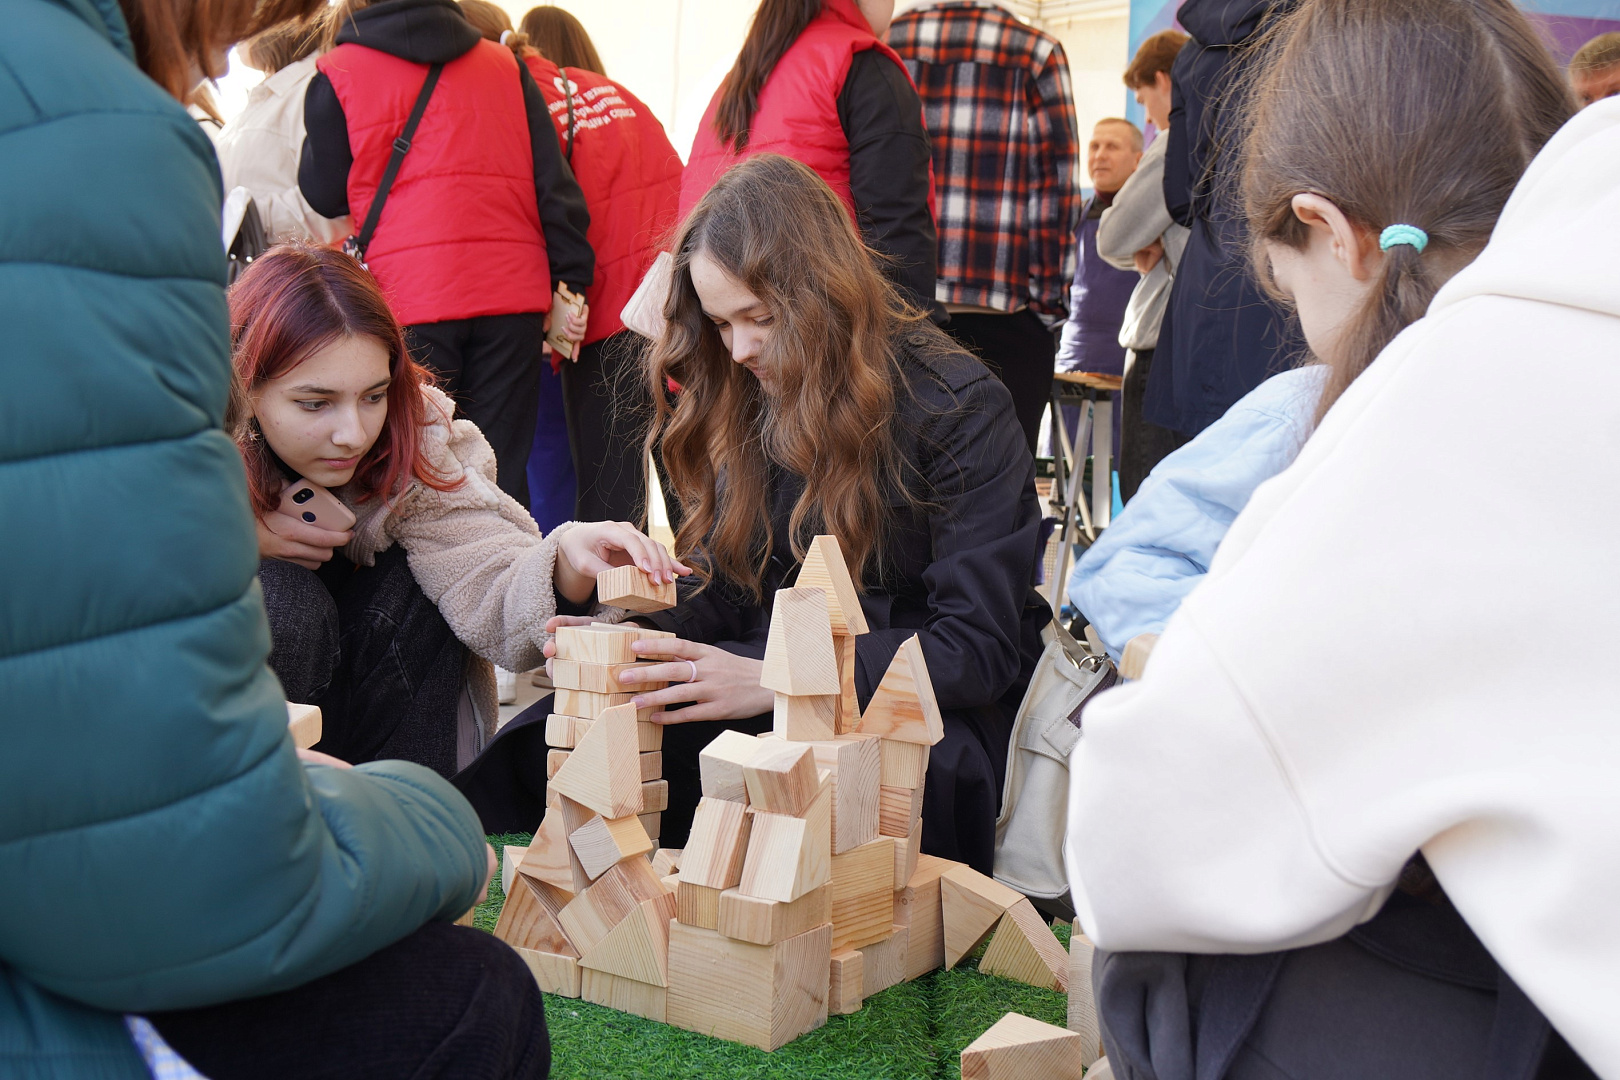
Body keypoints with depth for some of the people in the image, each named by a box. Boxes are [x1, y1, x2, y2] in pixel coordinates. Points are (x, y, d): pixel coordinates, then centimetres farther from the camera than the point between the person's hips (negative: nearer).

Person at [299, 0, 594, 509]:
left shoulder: (336, 76, 6)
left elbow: (324, 194, 14)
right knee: (503, 474, 7)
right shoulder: (507, 66, 13)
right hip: (513, 297, 3)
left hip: (405, 302, -2)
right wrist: (571, 284, 7)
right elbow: (554, 182, 7)